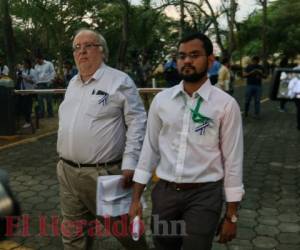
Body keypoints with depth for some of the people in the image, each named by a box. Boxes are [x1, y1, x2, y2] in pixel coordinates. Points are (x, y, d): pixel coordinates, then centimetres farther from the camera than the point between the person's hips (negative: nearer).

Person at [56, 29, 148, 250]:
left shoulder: (120, 81, -8)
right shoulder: (73, 83, 14)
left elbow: (137, 123, -12)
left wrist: (130, 163, -19)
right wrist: (64, 161, 19)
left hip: (104, 173, -6)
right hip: (67, 172, 7)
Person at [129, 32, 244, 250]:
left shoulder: (225, 104, -8)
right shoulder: (161, 100, 1)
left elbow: (233, 160, -5)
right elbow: (150, 148, 5)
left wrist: (231, 215, -3)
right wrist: (136, 198, 4)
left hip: (204, 194, -3)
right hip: (164, 191, 3)